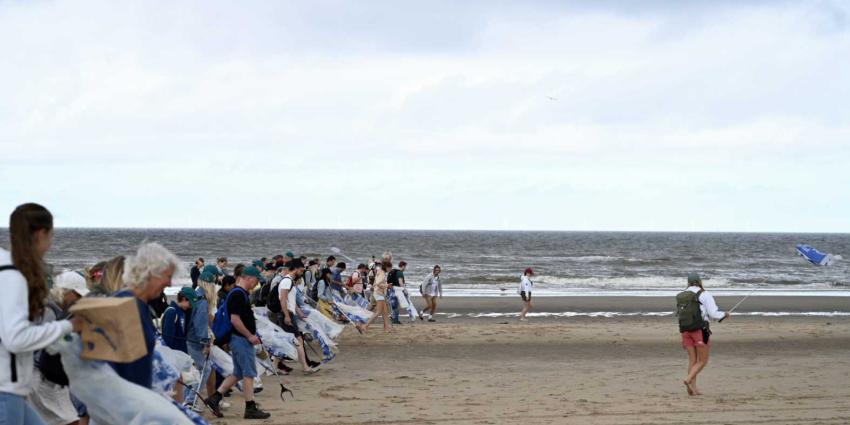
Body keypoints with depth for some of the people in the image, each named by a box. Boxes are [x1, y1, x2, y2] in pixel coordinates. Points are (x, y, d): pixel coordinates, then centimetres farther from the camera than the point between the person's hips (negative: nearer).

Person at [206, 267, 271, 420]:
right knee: (249, 373, -3)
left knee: (238, 373, 14)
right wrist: (250, 336, -18)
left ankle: (215, 397, 13)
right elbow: (235, 320, -23)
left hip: (242, 339, 10)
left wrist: (251, 335, 18)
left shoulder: (241, 293, 15)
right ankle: (250, 408, 2)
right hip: (241, 340, -10)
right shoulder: (238, 295, -17)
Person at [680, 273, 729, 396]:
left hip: (685, 330, 5)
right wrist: (724, 314, 11)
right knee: (702, 361, 4)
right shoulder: (705, 295, -5)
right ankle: (688, 380, -17)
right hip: (700, 330, -5)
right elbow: (713, 314, -11)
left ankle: (693, 388, 3)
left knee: (692, 360, 11)